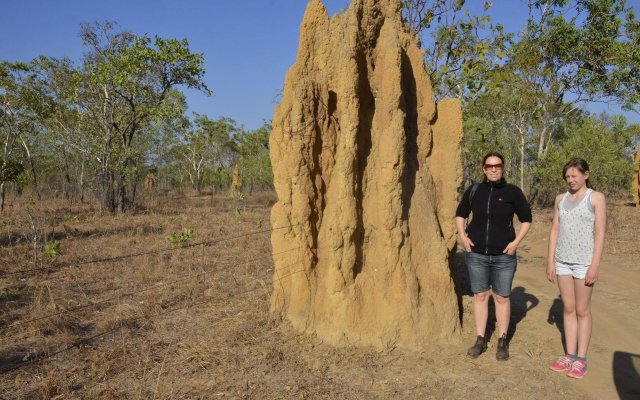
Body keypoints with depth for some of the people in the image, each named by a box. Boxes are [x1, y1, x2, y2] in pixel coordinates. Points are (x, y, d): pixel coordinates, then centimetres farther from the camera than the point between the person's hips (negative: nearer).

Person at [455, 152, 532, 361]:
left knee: (502, 298, 8)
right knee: (480, 296, 9)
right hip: (477, 254, 2)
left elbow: (526, 219, 5)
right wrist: (462, 235, 2)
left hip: (503, 256, -1)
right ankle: (480, 340, 20)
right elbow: (460, 214, 15)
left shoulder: (513, 192, -4)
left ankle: (502, 342, 21)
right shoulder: (474, 191, 1)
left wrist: (516, 242, -5)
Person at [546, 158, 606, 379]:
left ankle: (581, 359, 11)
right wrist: (550, 261, 4)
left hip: (584, 261, -4)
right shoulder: (561, 199, 10)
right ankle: (570, 356, 16)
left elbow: (600, 233, -7)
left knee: (582, 310, 2)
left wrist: (595, 265, -13)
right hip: (562, 261, 4)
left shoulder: (596, 197, -3)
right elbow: (555, 230, 9)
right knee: (568, 309, 9)